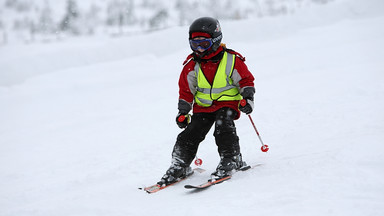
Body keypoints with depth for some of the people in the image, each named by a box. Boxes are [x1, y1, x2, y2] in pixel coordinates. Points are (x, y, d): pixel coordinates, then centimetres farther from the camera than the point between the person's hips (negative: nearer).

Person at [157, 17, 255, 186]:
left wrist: (248, 98, -12)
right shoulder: (192, 65, -1)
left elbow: (246, 80, 0)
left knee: (223, 127, -27)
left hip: (227, 103, -3)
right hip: (203, 106, 3)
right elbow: (186, 89, 8)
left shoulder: (231, 59, -9)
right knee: (191, 134, -8)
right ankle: (179, 166, 3)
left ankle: (232, 160, -12)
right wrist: (183, 112, 2)